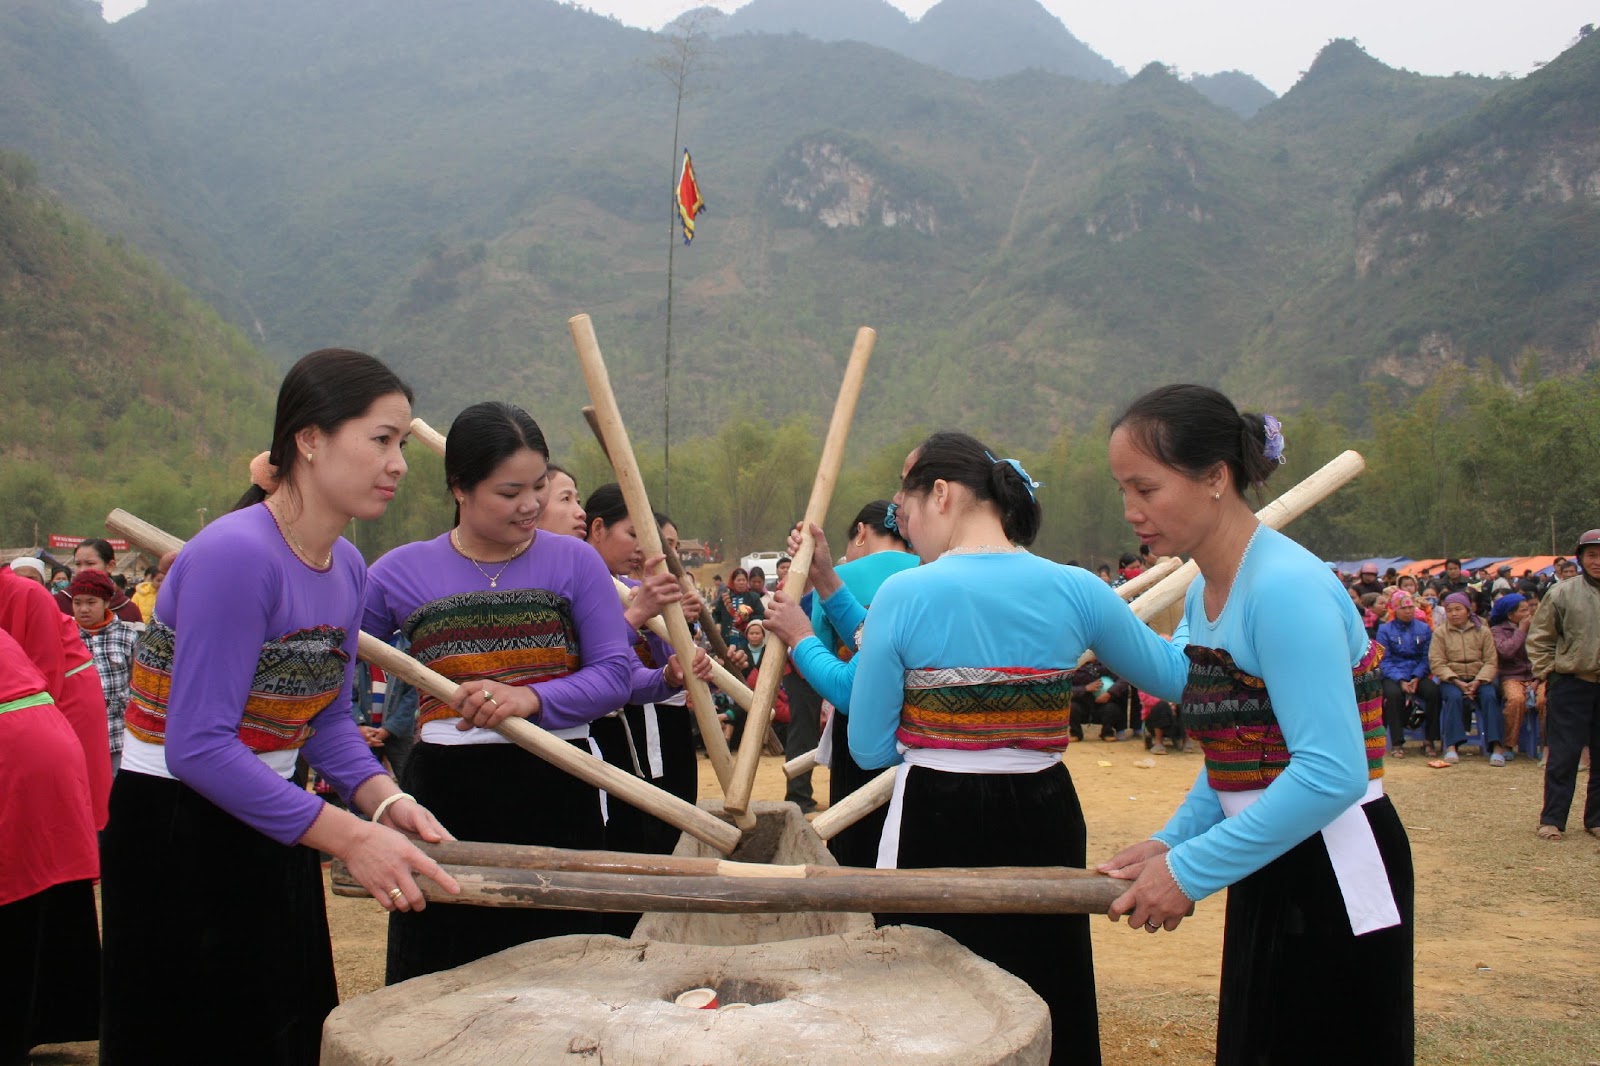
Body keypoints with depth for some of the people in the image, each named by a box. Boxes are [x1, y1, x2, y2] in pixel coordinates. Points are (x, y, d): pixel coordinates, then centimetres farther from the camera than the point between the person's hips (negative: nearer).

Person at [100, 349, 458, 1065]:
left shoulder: (347, 568, 2)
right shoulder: (235, 555, -25)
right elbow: (199, 745, -29)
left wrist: (381, 797, -12)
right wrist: (348, 836, -30)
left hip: (265, 828, 9)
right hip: (176, 842, -9)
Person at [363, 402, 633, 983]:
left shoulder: (573, 562, 1)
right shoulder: (404, 573, 3)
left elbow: (614, 674, -3)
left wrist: (531, 699, -20)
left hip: (555, 790, 0)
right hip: (445, 793, 1)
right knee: (438, 977, 10)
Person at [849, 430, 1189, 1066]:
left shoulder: (904, 595, -12)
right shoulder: (1075, 590, -4)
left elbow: (870, 749, -7)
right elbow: (1174, 678, 11)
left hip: (937, 828, -3)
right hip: (1045, 820, 3)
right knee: (1048, 1008, 19)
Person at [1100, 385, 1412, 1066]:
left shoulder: (1285, 587, -22)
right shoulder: (1203, 595, 7)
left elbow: (1331, 773, -28)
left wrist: (1191, 869, -23)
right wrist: (1170, 842, -1)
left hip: (1335, 882, -9)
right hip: (1267, 876, 9)